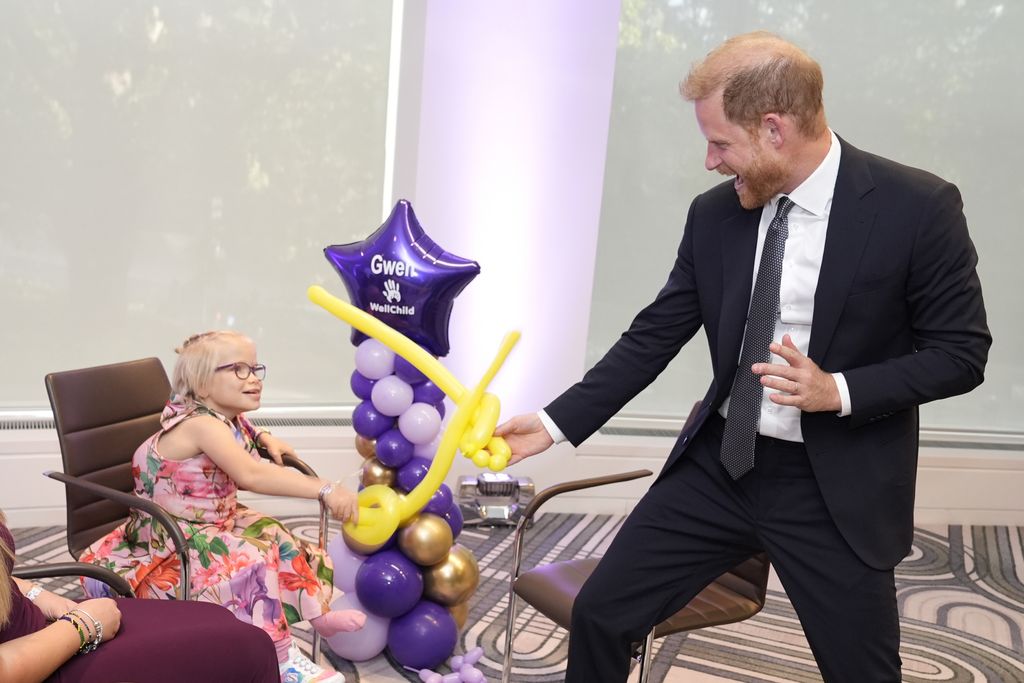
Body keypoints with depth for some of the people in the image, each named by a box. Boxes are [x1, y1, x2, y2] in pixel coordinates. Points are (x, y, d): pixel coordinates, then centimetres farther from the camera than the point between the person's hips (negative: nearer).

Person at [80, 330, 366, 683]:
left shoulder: (228, 420, 1)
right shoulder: (201, 424, -29)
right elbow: (250, 475, -45)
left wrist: (263, 438, 7)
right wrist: (324, 489, -49)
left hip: (214, 522, 10)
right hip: (172, 537, -10)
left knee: (275, 536, 9)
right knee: (251, 562, -27)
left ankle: (315, 613, 23)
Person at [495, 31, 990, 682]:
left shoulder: (918, 206, -13)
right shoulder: (714, 213, -1)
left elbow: (961, 351, -7)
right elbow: (654, 336, 4)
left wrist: (839, 390, -22)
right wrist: (556, 422, -1)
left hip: (836, 488, -3)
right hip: (718, 467, 4)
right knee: (599, 615, 5)